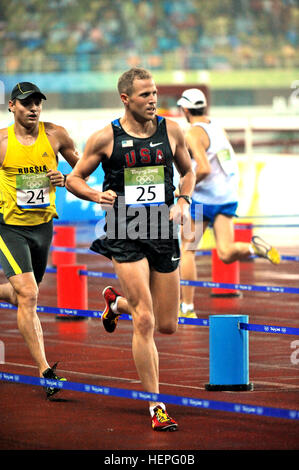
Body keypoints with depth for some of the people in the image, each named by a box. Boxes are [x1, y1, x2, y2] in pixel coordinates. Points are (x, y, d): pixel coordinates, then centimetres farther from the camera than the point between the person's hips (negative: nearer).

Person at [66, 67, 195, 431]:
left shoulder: (171, 130, 4)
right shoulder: (105, 138, -4)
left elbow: (188, 171, 19)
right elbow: (74, 179, 5)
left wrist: (183, 202, 1)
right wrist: (98, 195, -14)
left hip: (163, 232, 4)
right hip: (124, 234, -4)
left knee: (167, 325, 10)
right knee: (145, 322, -13)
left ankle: (116, 301, 42)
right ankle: (155, 406, -7)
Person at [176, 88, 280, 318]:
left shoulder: (193, 134, -13)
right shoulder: (218, 128, 11)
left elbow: (204, 169, -26)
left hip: (203, 198, -6)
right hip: (228, 197, 6)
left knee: (187, 251, 7)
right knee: (226, 253, 1)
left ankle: (187, 308, 9)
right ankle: (254, 247, -29)